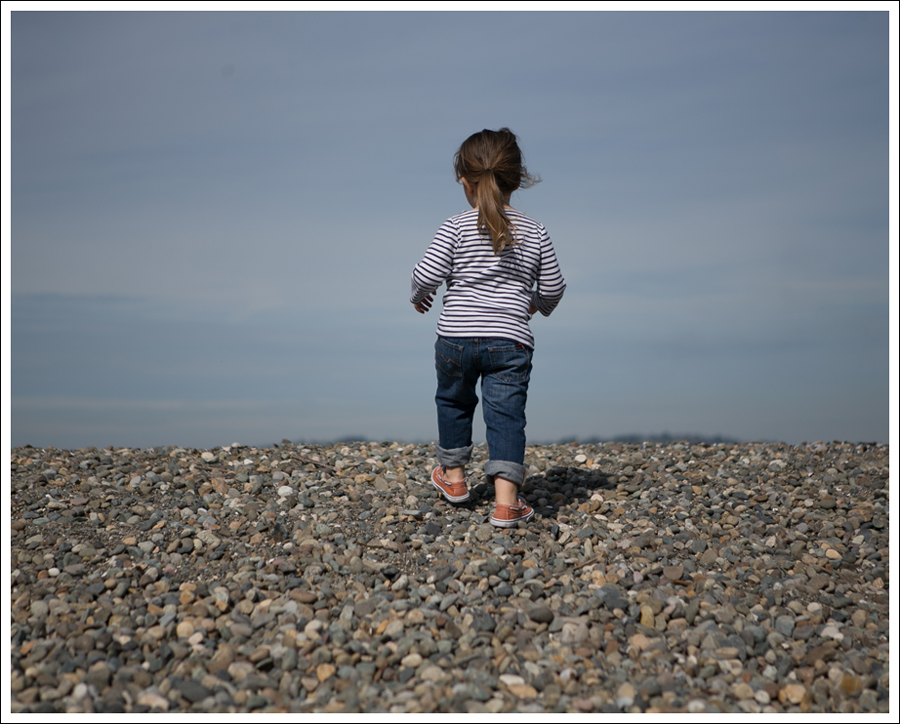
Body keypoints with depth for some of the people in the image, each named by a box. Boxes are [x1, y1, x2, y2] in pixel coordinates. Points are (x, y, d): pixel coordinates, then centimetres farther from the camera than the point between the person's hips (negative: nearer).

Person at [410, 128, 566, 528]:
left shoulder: (456, 227, -4)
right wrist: (539, 304, 31)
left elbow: (427, 273, -10)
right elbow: (553, 286, 8)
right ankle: (506, 501, -8)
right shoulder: (535, 232, 4)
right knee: (506, 414, 2)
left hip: (456, 338, 0)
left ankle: (453, 476, 37)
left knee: (454, 402, 23)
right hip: (511, 341, 0)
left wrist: (419, 296, 13)